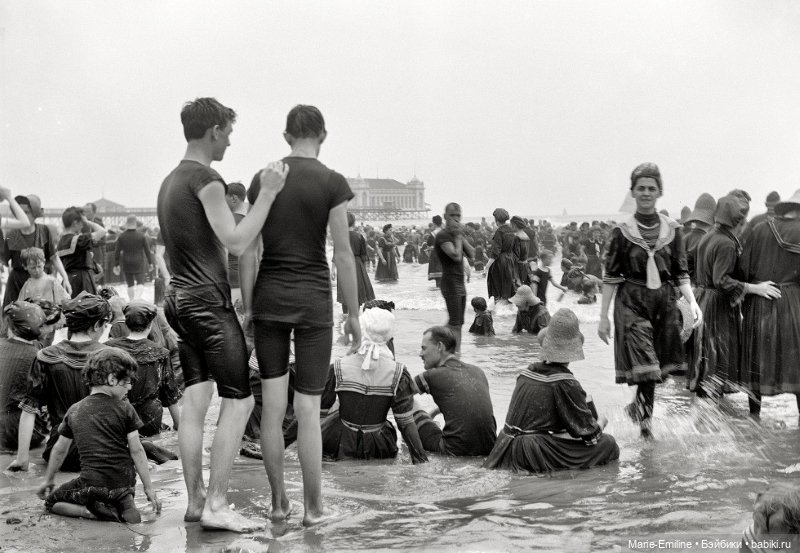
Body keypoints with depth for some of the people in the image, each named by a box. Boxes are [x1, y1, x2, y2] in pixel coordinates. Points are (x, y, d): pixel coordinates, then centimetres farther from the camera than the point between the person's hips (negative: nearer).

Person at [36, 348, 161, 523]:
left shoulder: (74, 411, 4)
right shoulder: (125, 409, -4)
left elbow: (60, 450, 15)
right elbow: (136, 451, -4)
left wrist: (49, 480, 30)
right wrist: (149, 488, 2)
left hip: (93, 484, -1)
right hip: (125, 484, 1)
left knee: (51, 501, 18)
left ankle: (94, 511, -6)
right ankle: (124, 503, -2)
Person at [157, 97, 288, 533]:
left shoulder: (170, 181, 18)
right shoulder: (206, 180, -12)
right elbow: (236, 242, -20)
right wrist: (267, 193, -17)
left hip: (180, 298, 10)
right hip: (208, 301, -9)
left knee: (195, 402, 9)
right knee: (238, 401, -6)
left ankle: (195, 500, 12)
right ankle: (216, 504, -7)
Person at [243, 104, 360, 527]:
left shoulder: (263, 179, 3)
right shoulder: (333, 183, -7)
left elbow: (248, 247, 3)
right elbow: (343, 253, -8)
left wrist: (247, 305, 10)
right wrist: (353, 314, 0)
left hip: (269, 297, 3)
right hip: (313, 300, -3)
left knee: (272, 405, 8)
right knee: (308, 408, 2)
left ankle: (279, 501, 15)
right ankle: (313, 507, 9)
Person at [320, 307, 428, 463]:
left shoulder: (338, 369, -15)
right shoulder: (398, 373, -14)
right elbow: (406, 423, -12)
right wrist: (421, 460, -3)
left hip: (341, 446, -1)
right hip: (380, 449, 1)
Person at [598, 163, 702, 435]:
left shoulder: (672, 229, 4)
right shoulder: (622, 231, -2)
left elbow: (681, 274, 5)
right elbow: (611, 277, -1)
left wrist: (692, 302, -12)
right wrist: (603, 316, -3)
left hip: (664, 302, 3)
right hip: (632, 303, -3)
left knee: (658, 365, 10)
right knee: (645, 364, -13)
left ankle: (639, 406, 33)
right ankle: (645, 414, 4)